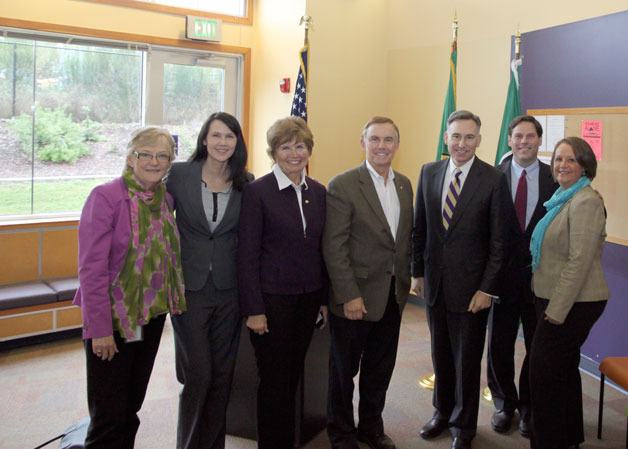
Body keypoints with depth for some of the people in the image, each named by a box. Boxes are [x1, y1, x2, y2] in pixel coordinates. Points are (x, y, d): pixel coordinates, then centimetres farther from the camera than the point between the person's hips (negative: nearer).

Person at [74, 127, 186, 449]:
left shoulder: (165, 198, 3)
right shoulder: (105, 197, -15)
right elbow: (91, 268, -17)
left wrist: (167, 303, 2)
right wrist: (100, 328, -18)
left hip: (152, 316, 6)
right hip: (113, 319, -6)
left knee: (131, 409, 18)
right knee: (109, 414, 2)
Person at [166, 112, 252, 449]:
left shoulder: (245, 183, 1)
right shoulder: (179, 174, -6)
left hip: (229, 290, 3)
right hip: (189, 288, -2)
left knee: (222, 374, 11)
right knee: (197, 374, 1)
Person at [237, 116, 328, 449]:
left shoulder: (318, 192, 7)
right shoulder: (257, 192, -10)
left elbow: (321, 249, 11)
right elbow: (247, 255, -11)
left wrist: (325, 298, 10)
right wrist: (253, 309, -13)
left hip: (308, 297, 5)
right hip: (272, 299, -5)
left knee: (293, 376, 15)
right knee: (274, 380, 5)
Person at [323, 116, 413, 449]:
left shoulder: (404, 185, 8)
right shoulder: (343, 185, -13)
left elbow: (406, 237, 14)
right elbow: (333, 247, -15)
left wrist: (404, 282, 9)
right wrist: (349, 296, -18)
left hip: (392, 296, 6)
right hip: (355, 297, -6)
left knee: (380, 371, 19)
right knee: (344, 371, 12)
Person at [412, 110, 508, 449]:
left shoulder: (493, 179, -9)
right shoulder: (429, 172, 3)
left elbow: (497, 241, -9)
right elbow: (420, 227, 9)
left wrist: (486, 288, -12)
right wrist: (417, 272, 8)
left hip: (470, 283, -4)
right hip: (435, 281, 4)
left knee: (467, 359, 9)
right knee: (440, 354, 17)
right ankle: (443, 411, 37)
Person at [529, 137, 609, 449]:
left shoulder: (586, 201, -18)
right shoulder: (563, 199, 11)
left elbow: (579, 262, -22)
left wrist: (556, 310, -20)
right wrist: (551, 305, 13)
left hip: (573, 303, -9)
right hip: (556, 300, 9)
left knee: (544, 372, -2)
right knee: (564, 369, 20)